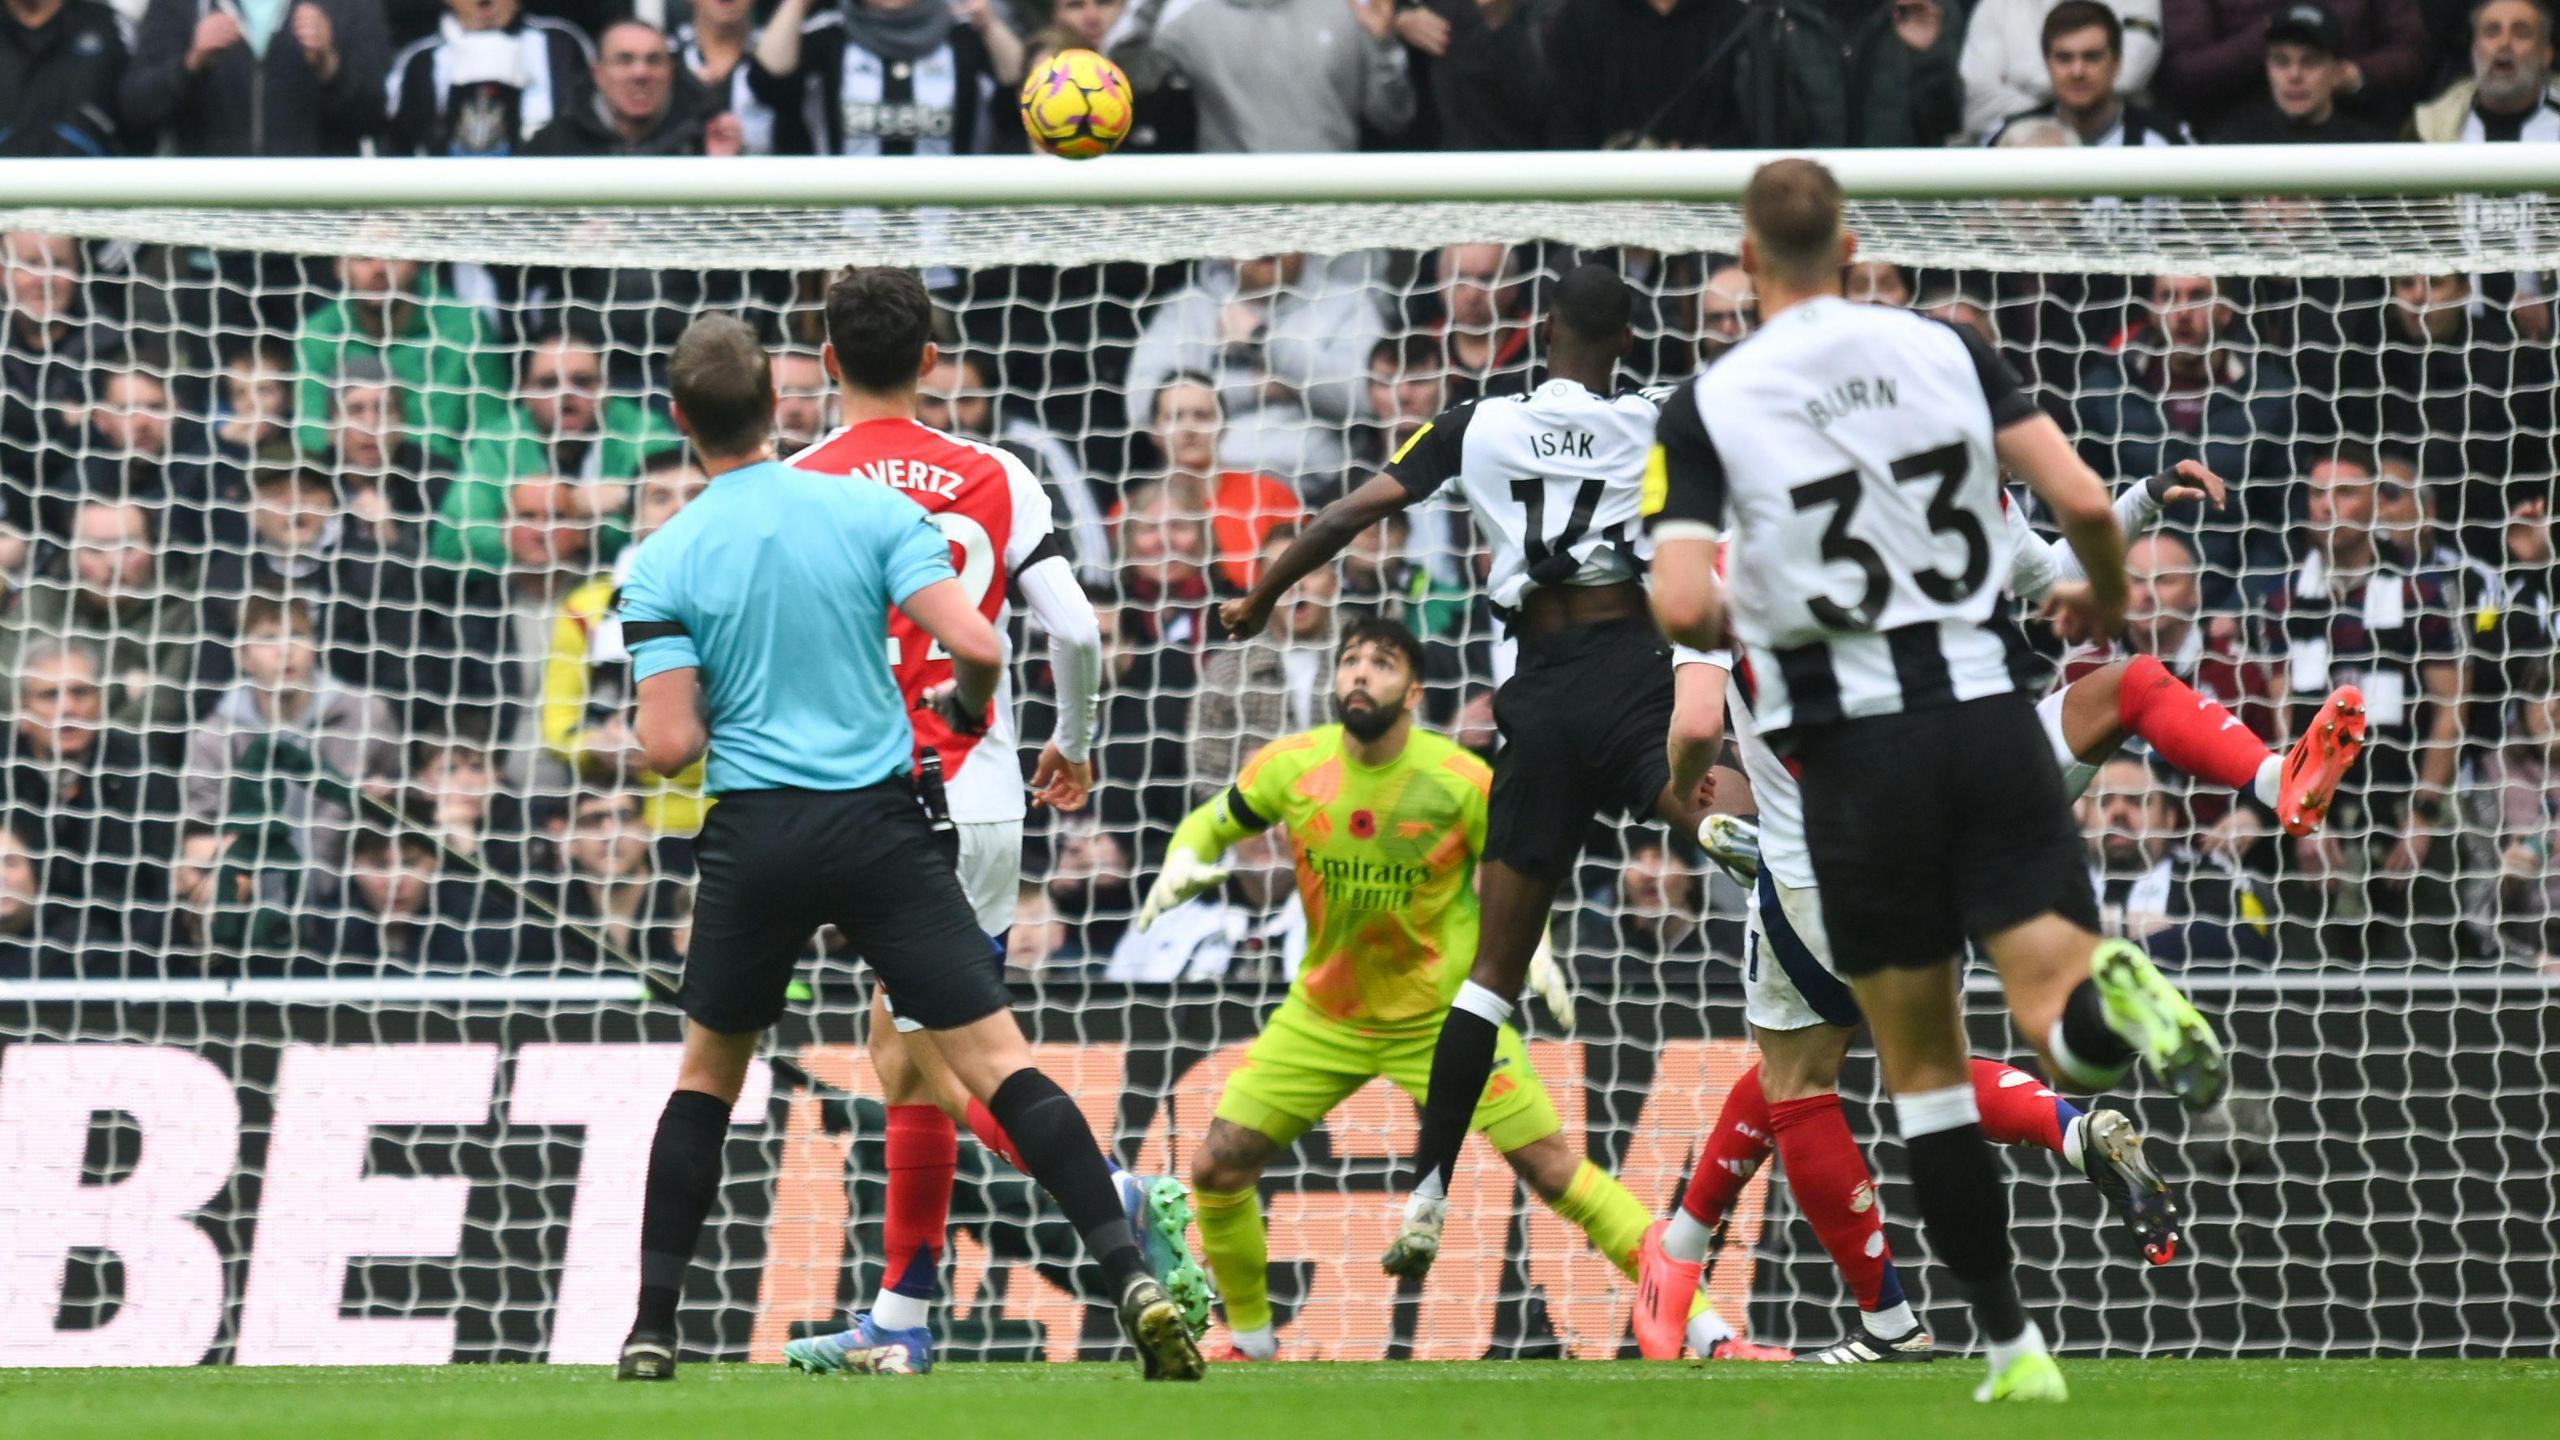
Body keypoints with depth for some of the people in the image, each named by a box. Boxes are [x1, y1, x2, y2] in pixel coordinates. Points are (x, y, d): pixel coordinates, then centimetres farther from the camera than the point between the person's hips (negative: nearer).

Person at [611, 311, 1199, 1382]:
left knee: (706, 1076, 20)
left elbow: (669, 746, -7)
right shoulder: (872, 510, -1)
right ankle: (1132, 1282, -18)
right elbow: (977, 646, -10)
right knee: (1000, 1064, -5)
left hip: (753, 839, 0)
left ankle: (653, 1331, 18)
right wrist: (965, 704, 12)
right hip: (880, 829, 0)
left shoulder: (662, 566, -2)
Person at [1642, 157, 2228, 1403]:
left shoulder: (1706, 407, -4)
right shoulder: (1943, 351, 3)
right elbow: (2084, 502, -3)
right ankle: (2117, 997, -38)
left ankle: (2012, 1347, 9)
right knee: (2060, 1025, -2)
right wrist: (2103, 599, 19)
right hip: (1987, 706, 1)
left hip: (1855, 744, -1)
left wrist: (1745, 620, 10)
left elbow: (1681, 608, -14)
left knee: (1923, 1066, 11)